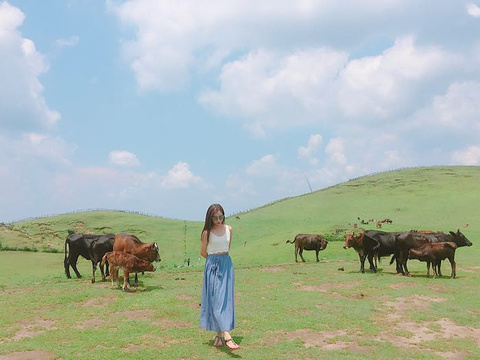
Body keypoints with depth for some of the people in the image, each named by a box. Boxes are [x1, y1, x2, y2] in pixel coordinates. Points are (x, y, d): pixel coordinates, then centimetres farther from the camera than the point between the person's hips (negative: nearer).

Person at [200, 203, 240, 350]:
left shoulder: (229, 229, 5)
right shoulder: (207, 232, -6)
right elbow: (203, 252, 4)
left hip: (226, 265, 4)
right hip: (212, 266, -4)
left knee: (225, 299, 1)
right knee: (216, 299, -9)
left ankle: (219, 335, 7)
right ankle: (227, 337, -17)